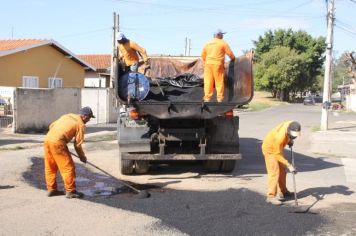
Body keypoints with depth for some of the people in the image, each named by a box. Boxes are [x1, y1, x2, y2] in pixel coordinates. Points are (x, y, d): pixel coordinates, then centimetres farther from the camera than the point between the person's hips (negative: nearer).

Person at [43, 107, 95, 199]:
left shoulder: (67, 116, 22)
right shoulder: (80, 124, 1)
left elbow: (51, 125, 23)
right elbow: (77, 144, 1)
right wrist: (82, 156, 14)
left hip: (47, 139, 8)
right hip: (57, 143, -8)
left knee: (50, 167, 16)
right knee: (68, 167, 0)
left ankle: (51, 189, 25)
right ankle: (70, 191, 4)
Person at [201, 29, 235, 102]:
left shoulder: (208, 43, 14)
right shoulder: (223, 43, 1)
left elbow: (203, 54, 14)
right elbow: (230, 53, 1)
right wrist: (233, 58, 19)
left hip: (208, 63, 4)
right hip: (217, 64, -4)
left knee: (208, 82, 4)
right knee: (219, 82, 1)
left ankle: (207, 98, 4)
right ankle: (219, 98, 0)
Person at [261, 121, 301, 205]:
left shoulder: (291, 125, -20)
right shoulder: (280, 136, -40)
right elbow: (277, 154, -30)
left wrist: (290, 140, -6)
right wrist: (289, 165, -31)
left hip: (278, 147, 8)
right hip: (270, 149, -8)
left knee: (282, 171, 15)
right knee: (274, 172, -16)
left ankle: (282, 192, 30)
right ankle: (271, 196, -15)